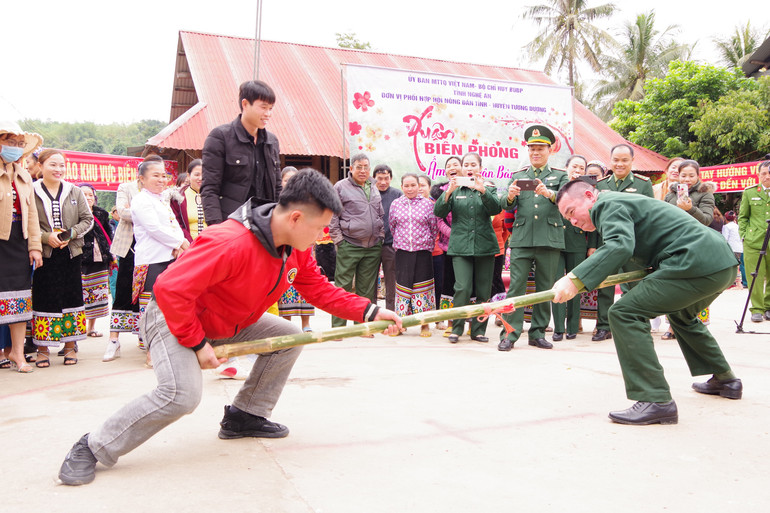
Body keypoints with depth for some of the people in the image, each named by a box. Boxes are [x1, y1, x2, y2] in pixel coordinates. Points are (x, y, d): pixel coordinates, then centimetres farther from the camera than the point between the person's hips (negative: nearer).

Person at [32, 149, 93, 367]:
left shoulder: (75, 192, 7)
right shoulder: (32, 192, -2)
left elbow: (88, 219, 7)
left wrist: (71, 234, -8)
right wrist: (46, 237, -16)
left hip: (71, 253, 3)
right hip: (44, 254, -2)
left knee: (71, 296, 6)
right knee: (43, 298, 1)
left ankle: (70, 346, 17)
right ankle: (43, 348, 12)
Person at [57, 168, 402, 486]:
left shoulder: (296, 247, -7)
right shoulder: (231, 243, -36)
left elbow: (319, 288, 2)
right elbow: (170, 288, -35)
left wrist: (368, 311, -10)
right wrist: (196, 343, -26)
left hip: (229, 323, 9)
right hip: (174, 318, -9)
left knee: (289, 336, 2)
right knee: (182, 394, -29)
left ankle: (245, 416, 15)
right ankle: (93, 448, -8)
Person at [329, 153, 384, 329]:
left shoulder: (374, 188, 17)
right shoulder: (341, 187, 0)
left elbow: (381, 215, 24)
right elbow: (332, 216, -2)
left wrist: (380, 235, 14)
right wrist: (339, 240, -7)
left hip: (373, 247, 5)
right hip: (349, 245, -5)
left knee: (367, 288, 9)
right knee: (343, 286, -3)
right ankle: (338, 327, 4)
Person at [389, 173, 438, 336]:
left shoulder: (427, 203, 1)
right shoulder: (395, 204, 6)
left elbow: (434, 228, 6)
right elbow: (391, 226, 16)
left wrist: (428, 244, 7)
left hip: (423, 251, -1)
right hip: (402, 251, 1)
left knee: (422, 285, 2)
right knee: (403, 285, 4)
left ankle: (425, 324, 11)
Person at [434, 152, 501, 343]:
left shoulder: (488, 189, 12)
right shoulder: (455, 189, 12)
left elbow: (496, 209, -6)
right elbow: (439, 212, 0)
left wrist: (482, 191, -22)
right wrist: (448, 192, -16)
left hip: (484, 246, 1)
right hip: (460, 246, -1)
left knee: (483, 291, 2)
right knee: (462, 288, -13)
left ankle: (478, 330, 13)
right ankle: (456, 329, 0)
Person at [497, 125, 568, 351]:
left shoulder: (560, 176, 13)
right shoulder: (517, 176, 17)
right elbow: (505, 205, 5)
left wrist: (548, 193, -28)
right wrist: (510, 196, -20)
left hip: (550, 239, 0)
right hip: (521, 239, 0)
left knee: (545, 288, 4)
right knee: (516, 286, -6)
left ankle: (538, 333, 14)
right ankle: (510, 334, -3)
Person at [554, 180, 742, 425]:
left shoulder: (607, 204, -8)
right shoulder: (621, 202, 24)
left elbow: (620, 246, -27)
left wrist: (575, 279, -35)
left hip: (698, 264, -11)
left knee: (624, 313, -15)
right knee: (681, 313, 35)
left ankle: (656, 401, -16)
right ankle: (725, 379, 47)